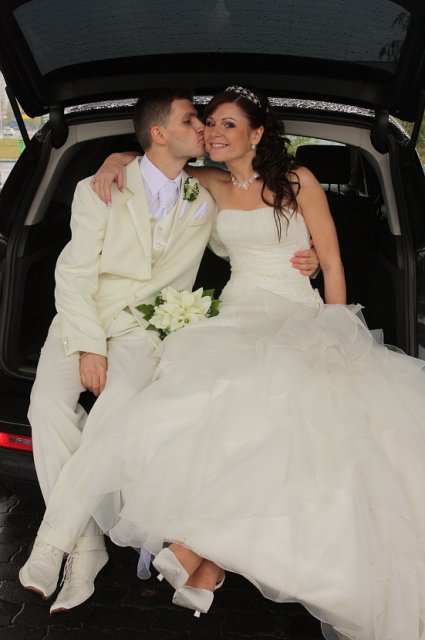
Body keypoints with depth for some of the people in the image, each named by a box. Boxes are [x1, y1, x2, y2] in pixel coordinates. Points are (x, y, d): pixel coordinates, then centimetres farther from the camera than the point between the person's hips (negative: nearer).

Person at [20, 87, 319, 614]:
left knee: (119, 402, -30)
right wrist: (88, 346, -15)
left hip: (150, 327, 0)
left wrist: (297, 260, 4)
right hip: (83, 317, 0)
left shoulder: (206, 199, 9)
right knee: (49, 400, -27)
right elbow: (74, 273, -3)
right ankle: (86, 551, -16)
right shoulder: (99, 190, 1)